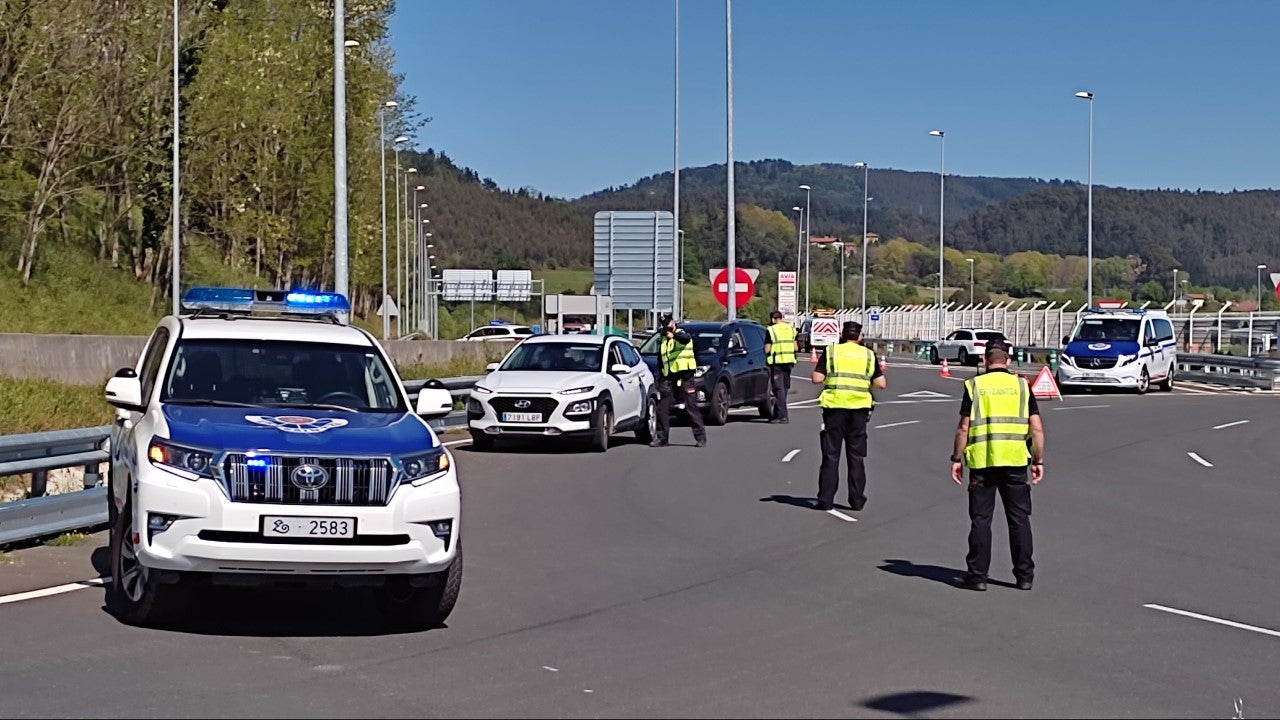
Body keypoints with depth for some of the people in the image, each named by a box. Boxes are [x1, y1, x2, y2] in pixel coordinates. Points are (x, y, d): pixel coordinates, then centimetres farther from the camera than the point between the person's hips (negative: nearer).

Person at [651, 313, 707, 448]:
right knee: (662, 409, 4)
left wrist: (674, 334, -51)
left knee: (691, 408, -5)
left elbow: (686, 339, -30)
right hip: (669, 379, 6)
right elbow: (660, 363, 22)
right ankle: (661, 438, 13)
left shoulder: (681, 335, -3)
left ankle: (701, 438, -1)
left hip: (684, 378, -6)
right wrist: (660, 381, 14)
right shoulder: (663, 342, 17)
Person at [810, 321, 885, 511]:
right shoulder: (868, 355, 6)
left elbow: (817, 379, -6)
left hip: (835, 406, -1)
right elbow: (881, 383, 3)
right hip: (859, 409, 1)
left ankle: (826, 499, 3)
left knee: (831, 456, 4)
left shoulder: (831, 352, 1)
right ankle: (857, 500, 10)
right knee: (856, 457, 10)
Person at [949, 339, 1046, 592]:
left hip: (982, 461, -1)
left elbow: (963, 428, -4)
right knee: (1019, 518, 9)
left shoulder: (974, 385, 1)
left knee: (981, 519, 4)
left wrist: (956, 459, 4)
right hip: (1015, 460, 2)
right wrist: (1038, 461, 9)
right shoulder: (1021, 385, 6)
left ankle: (978, 575, 5)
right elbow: (1037, 428, 2)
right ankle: (1024, 575, 11)